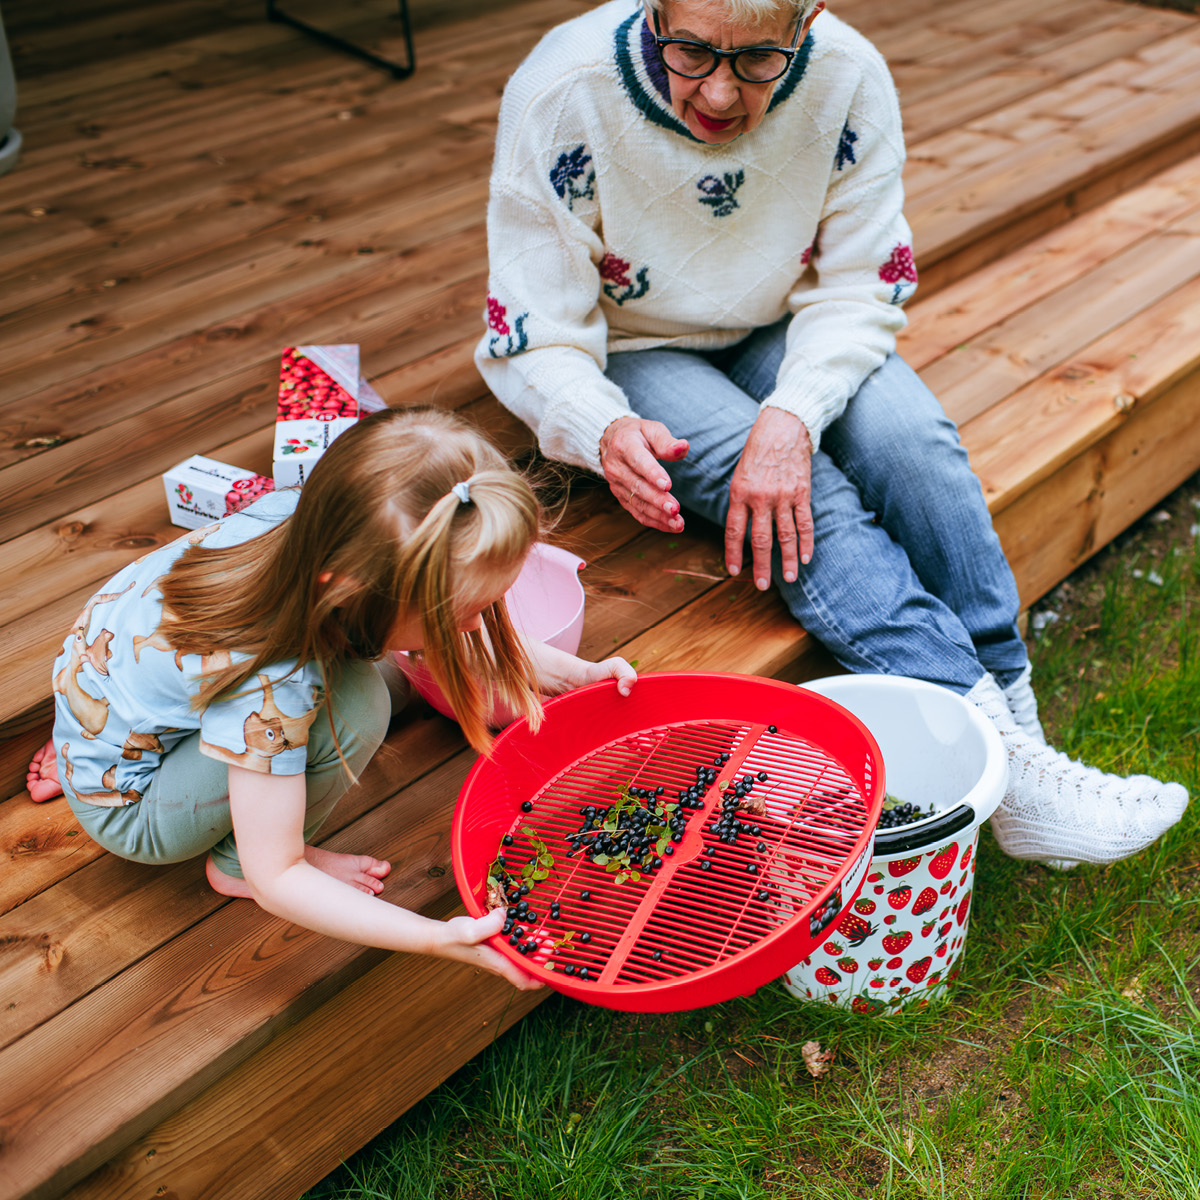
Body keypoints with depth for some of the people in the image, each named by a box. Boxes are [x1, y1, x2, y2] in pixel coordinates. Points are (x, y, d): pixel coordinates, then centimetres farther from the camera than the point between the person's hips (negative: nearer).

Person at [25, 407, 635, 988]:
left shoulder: (315, 523, -21)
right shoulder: (271, 691, -39)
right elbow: (275, 881, -28)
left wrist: (575, 673, -9)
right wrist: (439, 938, -36)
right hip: (123, 807, -8)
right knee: (353, 706, -27)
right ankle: (233, 862, 0)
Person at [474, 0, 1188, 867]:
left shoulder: (850, 78, -19)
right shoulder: (565, 94, -25)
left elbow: (861, 290, -13)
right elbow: (534, 338, -22)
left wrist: (792, 415, -32)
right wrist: (606, 432, -43)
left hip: (782, 331, 3)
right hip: (632, 352, -2)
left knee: (913, 442, -26)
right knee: (811, 499, -29)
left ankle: (1011, 720, -15)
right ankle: (1000, 759, -29)